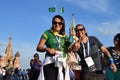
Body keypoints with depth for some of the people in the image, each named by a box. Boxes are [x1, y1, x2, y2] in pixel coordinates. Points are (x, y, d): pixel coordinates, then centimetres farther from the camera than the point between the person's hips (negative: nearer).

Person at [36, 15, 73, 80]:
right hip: (50, 62, -4)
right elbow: (39, 47, -1)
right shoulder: (47, 33, 5)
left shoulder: (65, 36, 16)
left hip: (62, 63, 4)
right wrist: (47, 49, -19)